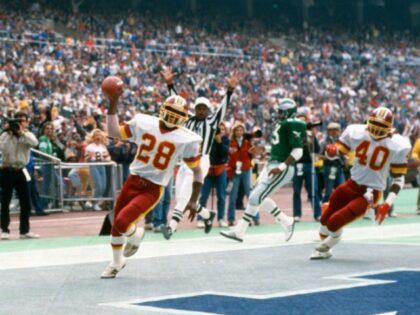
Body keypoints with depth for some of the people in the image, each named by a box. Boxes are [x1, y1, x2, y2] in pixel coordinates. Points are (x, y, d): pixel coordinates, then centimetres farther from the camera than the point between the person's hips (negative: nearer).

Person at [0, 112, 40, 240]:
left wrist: (22, 132, -17)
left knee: (26, 203, 4)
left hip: (20, 171, 3)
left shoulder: (28, 135, 6)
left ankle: (25, 230, 13)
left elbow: (34, 143, -16)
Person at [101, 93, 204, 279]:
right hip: (133, 180, 4)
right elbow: (114, 132, 6)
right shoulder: (144, 123, -1)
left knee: (122, 222, -19)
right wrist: (112, 106, -3)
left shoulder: (186, 140, -10)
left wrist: (193, 200, -2)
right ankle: (117, 262, 39)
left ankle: (136, 234, 18)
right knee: (116, 224, 15)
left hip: (153, 189, -4)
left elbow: (197, 171, -1)